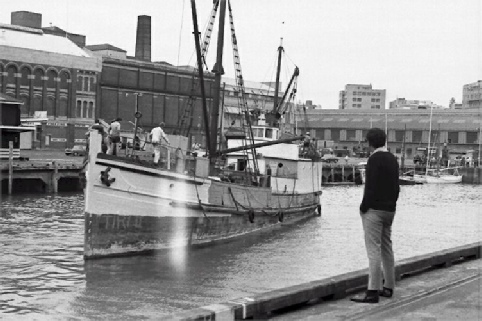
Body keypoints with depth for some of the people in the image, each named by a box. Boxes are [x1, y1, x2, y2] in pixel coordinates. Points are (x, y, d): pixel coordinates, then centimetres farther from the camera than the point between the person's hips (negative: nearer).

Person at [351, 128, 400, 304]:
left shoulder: (374, 159, -14)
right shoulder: (392, 159, 11)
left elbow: (371, 187, -18)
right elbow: (396, 186, 14)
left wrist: (363, 208, -10)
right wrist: (391, 203, 18)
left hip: (374, 209, -9)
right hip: (389, 210, 9)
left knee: (374, 250, -9)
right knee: (386, 249, 15)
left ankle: (373, 292, -10)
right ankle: (388, 287, 22)